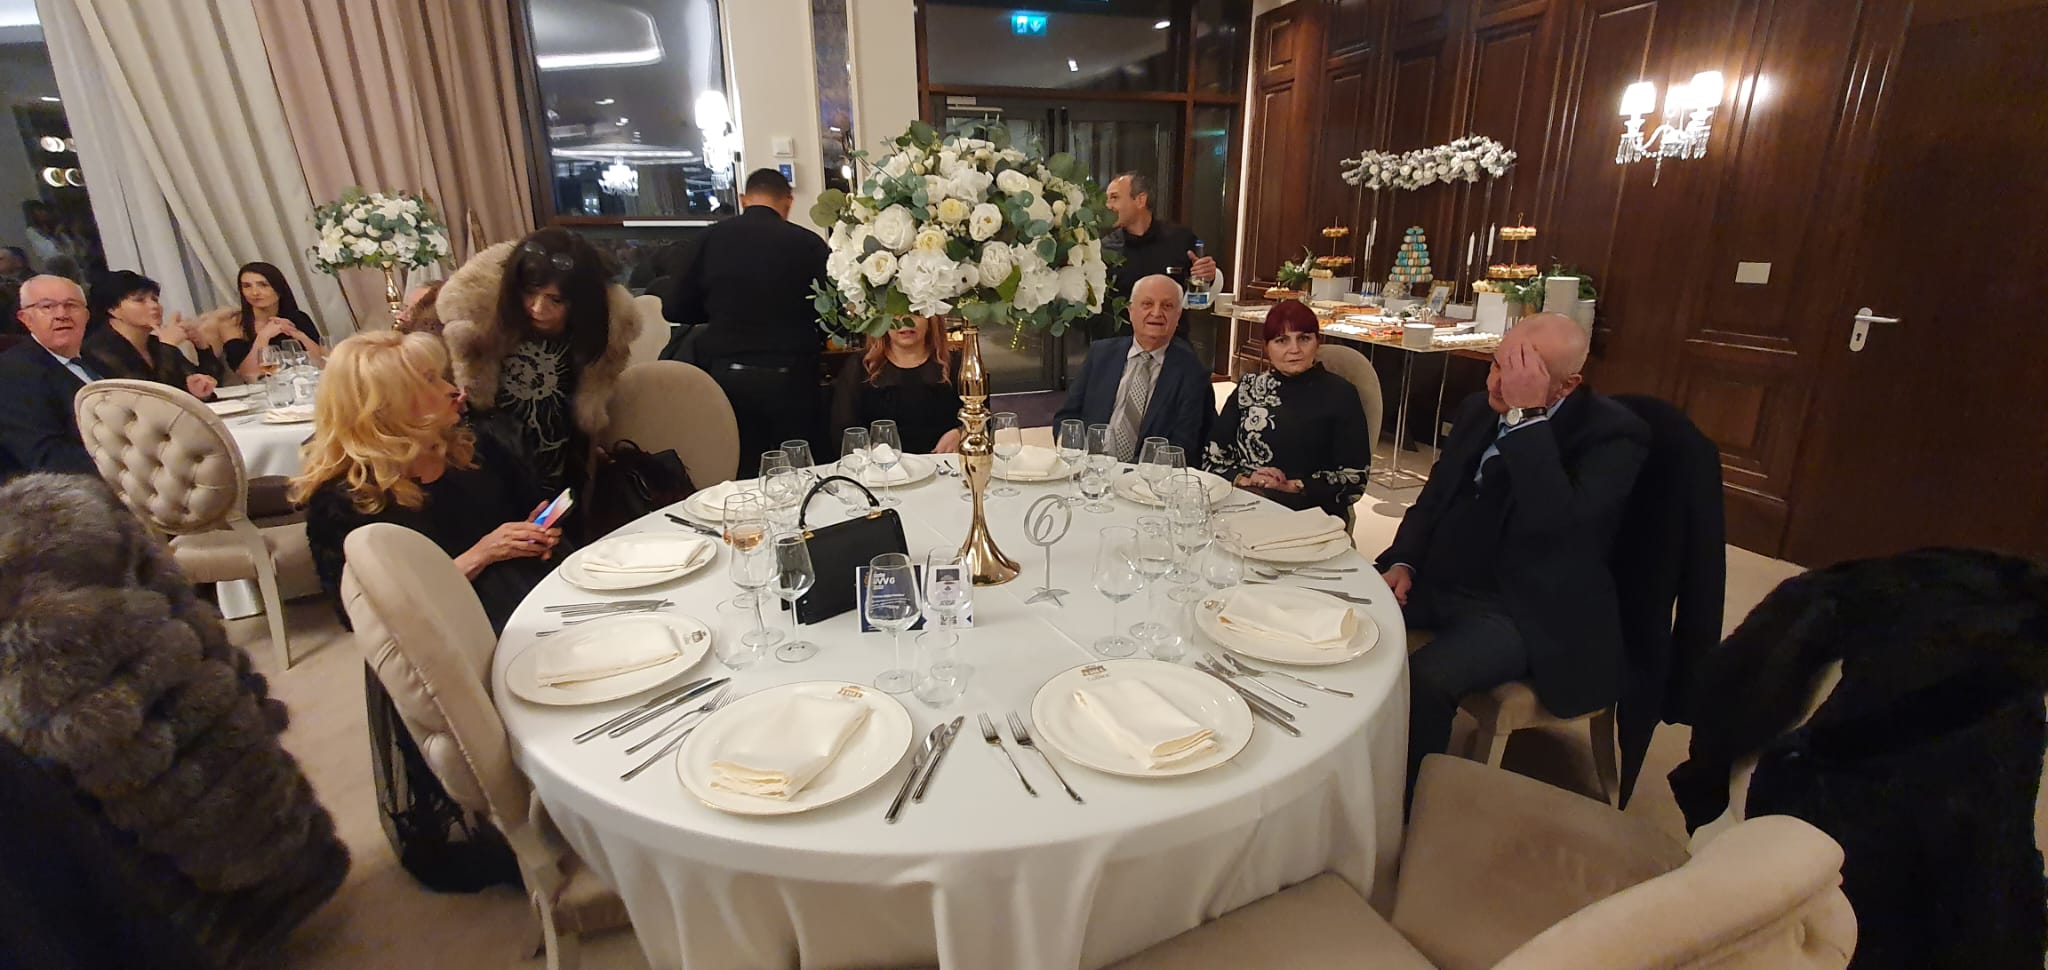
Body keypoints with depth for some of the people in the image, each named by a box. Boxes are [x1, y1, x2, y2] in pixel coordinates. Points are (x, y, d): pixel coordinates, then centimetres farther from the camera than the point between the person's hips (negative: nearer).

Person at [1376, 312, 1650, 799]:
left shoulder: (1613, 435, -13)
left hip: (1523, 612, -6)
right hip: (1437, 581, 7)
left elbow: (1557, 524, -30)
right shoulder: (1479, 408, 7)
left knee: (1420, 681, -30)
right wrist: (1403, 561, -2)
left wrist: (1528, 416, -29)